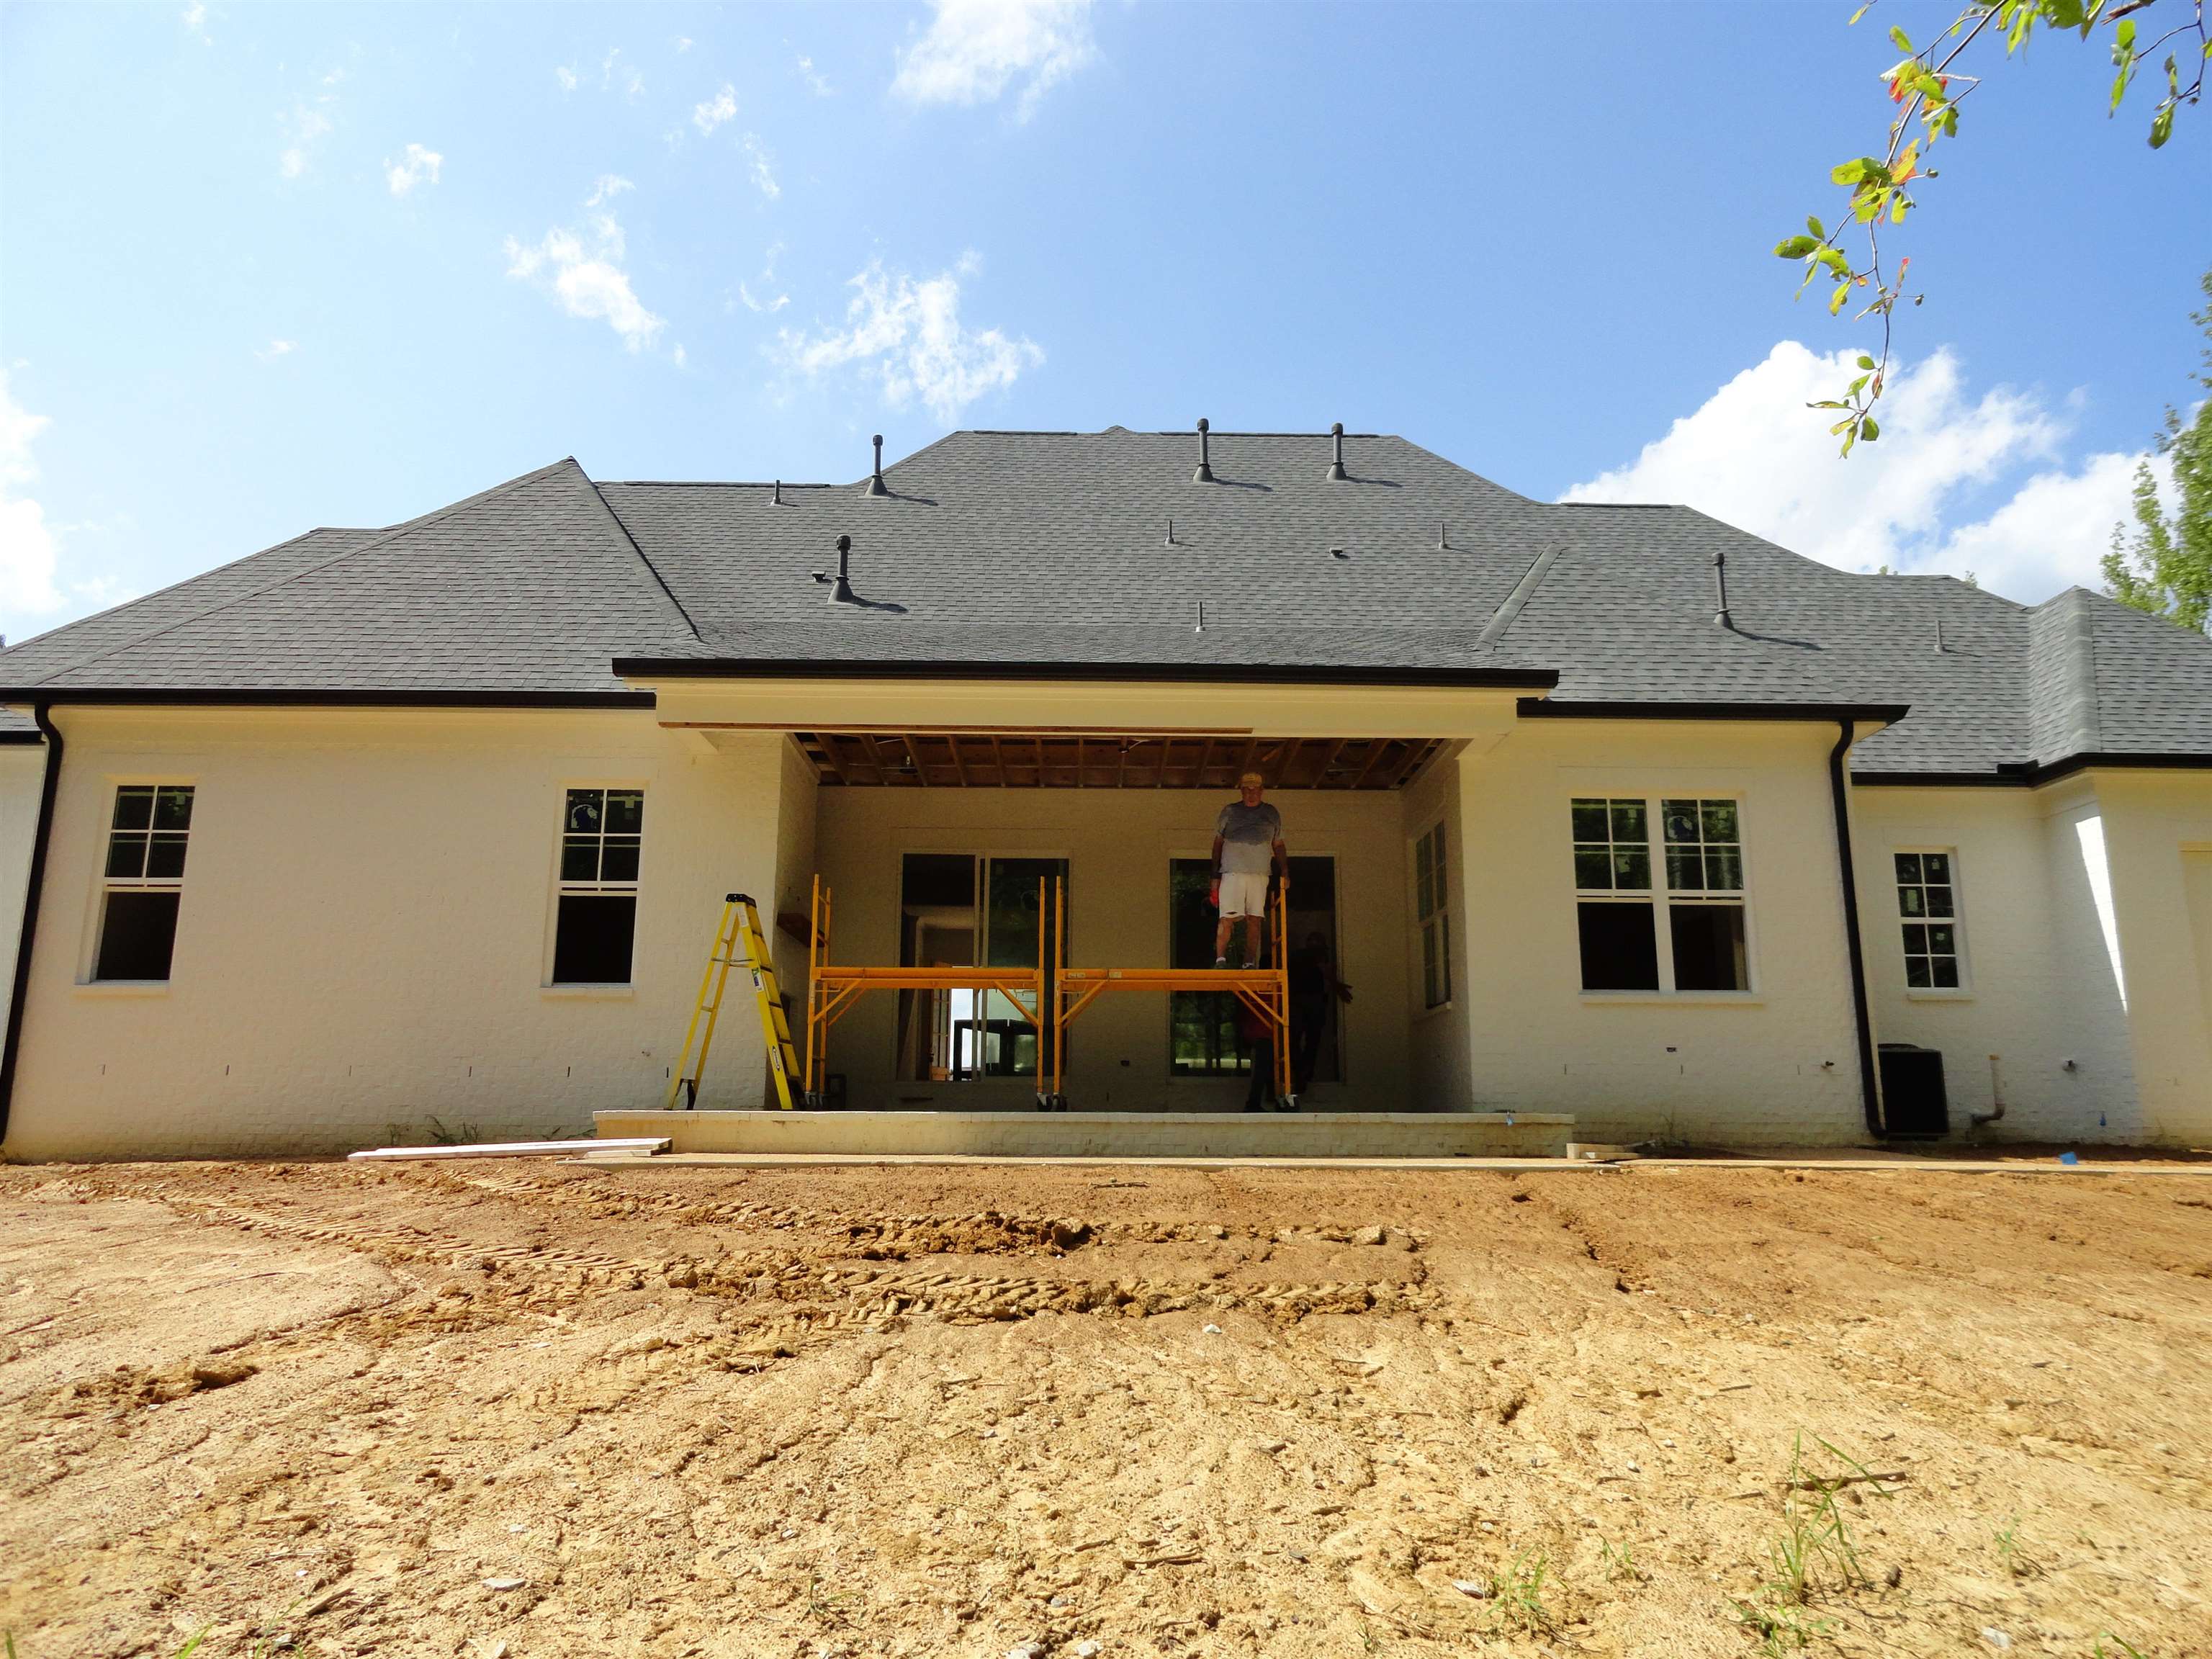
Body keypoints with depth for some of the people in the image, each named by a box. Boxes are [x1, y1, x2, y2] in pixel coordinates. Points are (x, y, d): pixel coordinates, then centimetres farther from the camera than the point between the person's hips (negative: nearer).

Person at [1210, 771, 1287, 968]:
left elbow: (1278, 845, 19)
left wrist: (1285, 874, 8)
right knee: (1227, 918, -12)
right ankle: (1220, 959, -12)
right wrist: (1215, 876, 6)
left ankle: (1250, 964, 3)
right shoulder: (1229, 812, 10)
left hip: (1260, 874, 2)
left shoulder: (1272, 814, 16)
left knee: (1254, 920, 0)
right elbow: (1218, 843, 12)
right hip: (1232, 872, -2)